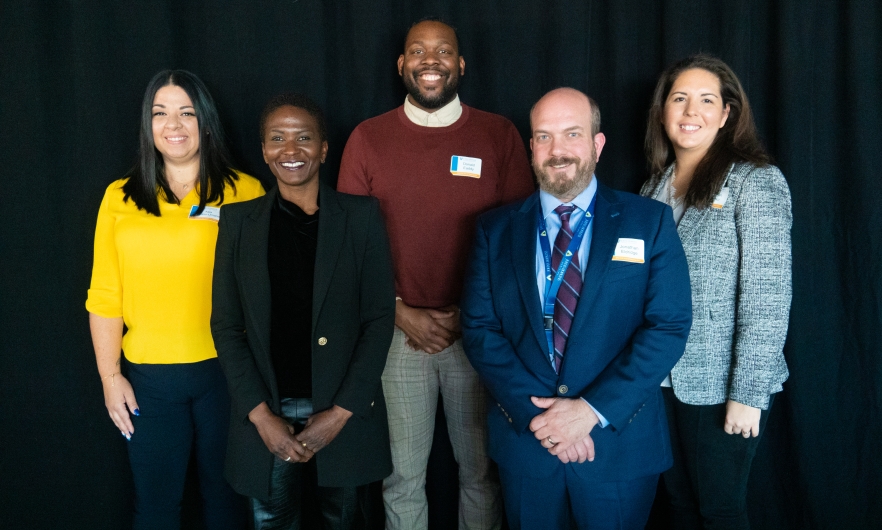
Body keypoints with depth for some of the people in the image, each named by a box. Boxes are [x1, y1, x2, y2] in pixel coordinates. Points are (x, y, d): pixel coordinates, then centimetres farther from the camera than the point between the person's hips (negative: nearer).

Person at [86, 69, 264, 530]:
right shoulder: (120, 199, 4)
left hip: (225, 370, -1)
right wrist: (110, 375, 2)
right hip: (149, 376, 2)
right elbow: (105, 297, 5)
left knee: (225, 493, 16)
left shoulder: (245, 192, -3)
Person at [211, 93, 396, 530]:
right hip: (265, 413, 1)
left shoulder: (361, 216, -2)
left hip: (346, 411, -1)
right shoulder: (239, 221, 3)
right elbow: (226, 325, 2)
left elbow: (379, 318, -3)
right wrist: (260, 414, -7)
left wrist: (342, 412, -9)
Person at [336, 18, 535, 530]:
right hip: (398, 331, 0)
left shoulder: (500, 135, 1)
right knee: (403, 474, 11)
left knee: (481, 468, 13)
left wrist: (468, 314, -7)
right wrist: (402, 313, -7)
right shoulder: (368, 138, 2)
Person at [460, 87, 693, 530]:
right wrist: (533, 411, -14)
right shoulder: (495, 229, 3)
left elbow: (670, 326, -8)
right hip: (524, 441, 1)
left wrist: (593, 410, -15)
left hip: (620, 445, -1)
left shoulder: (650, 222, -2)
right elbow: (479, 327, -2)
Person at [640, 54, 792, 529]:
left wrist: (748, 393, -17)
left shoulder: (756, 182, -10)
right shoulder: (656, 185, 7)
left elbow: (767, 298, -14)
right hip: (661, 379, 5)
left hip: (722, 386, -5)